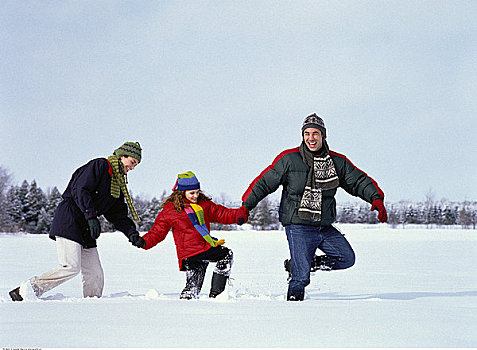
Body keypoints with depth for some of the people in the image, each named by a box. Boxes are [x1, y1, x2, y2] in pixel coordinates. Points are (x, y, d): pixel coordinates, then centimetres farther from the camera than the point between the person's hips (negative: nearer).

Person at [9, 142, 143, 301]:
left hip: (86, 229, 9)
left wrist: (131, 233, 2)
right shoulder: (99, 165, -5)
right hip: (69, 220, -9)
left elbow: (118, 216, 19)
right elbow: (80, 190, -16)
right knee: (71, 267, -20)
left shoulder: (118, 184, 22)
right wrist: (91, 217, -25)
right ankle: (24, 291, -14)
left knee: (95, 274, 0)